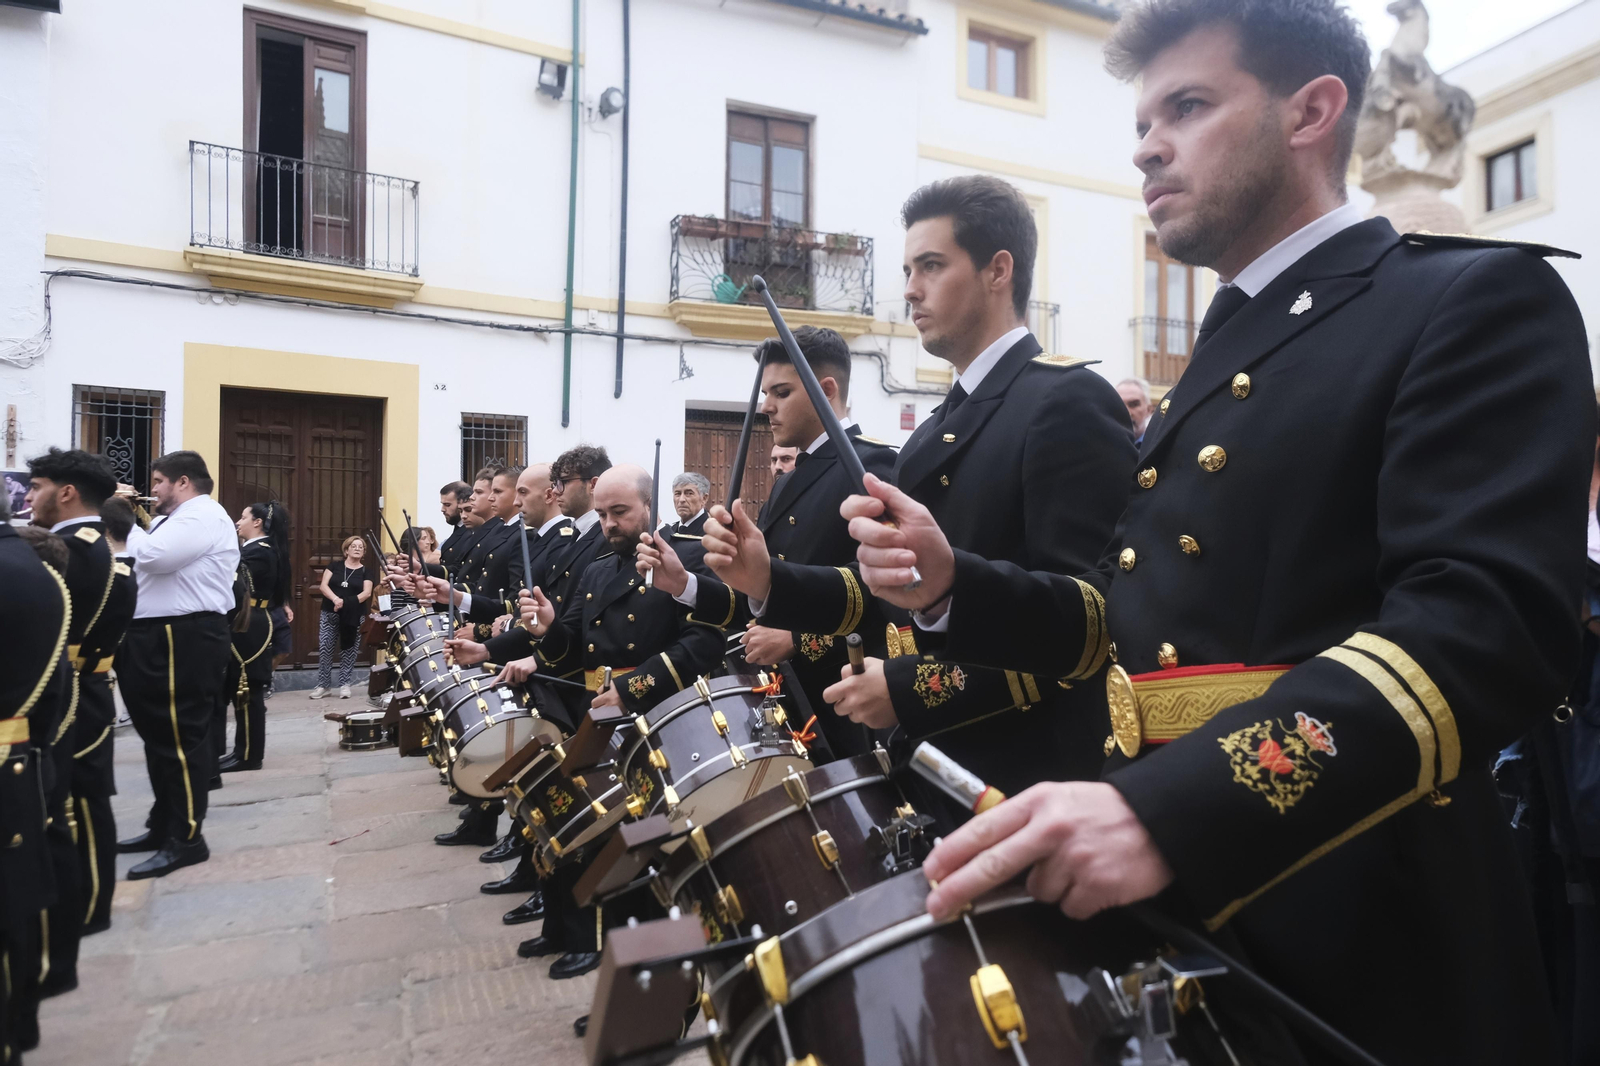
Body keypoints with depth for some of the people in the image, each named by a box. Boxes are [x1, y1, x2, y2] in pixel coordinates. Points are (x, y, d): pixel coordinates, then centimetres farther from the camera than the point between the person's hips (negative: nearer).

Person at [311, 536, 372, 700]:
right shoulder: (335, 566, 8)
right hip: (330, 614, 1)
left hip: (354, 616, 0)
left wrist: (350, 602, -20)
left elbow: (367, 593, -5)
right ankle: (323, 685, 6)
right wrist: (335, 599, -20)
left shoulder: (365, 571, 7)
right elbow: (323, 586, -1)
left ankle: (345, 684, 8)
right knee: (324, 649, -2)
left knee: (349, 651, 1)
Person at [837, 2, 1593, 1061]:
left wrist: (1167, 810, -36)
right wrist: (956, 586, -1)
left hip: (1361, 940, -7)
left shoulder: (1478, 301, -9)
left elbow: (1487, 626, -23)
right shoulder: (1223, 355, 15)